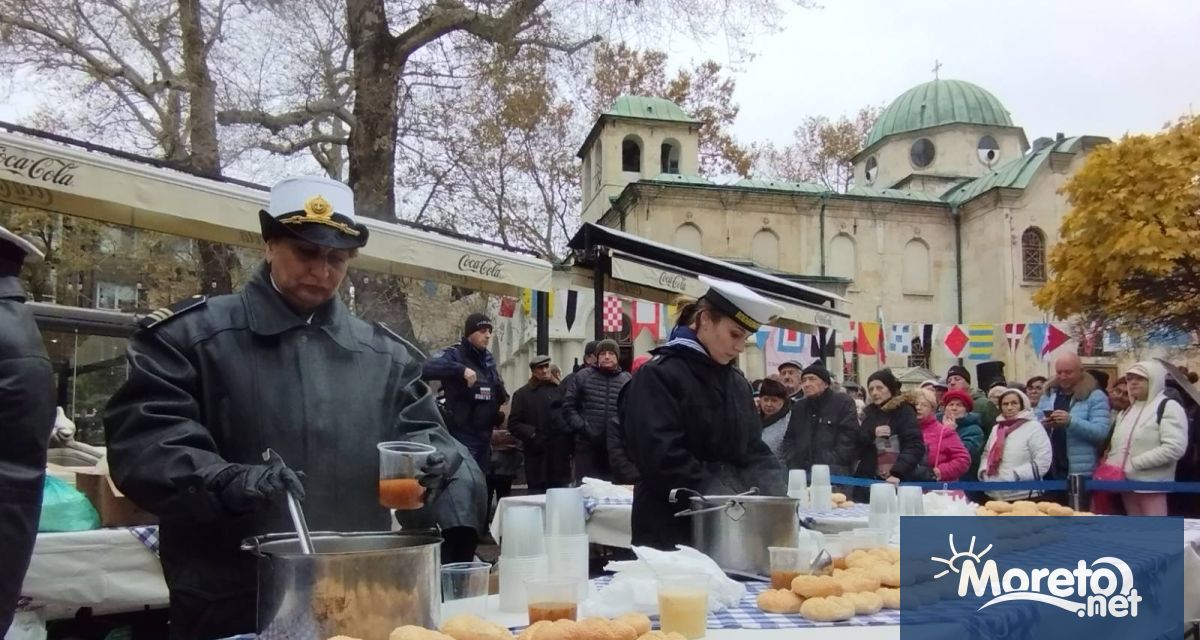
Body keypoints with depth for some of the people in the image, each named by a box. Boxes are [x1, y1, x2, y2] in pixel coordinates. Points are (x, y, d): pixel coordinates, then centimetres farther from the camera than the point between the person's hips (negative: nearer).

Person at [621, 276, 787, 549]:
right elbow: (663, 460, -20)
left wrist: (772, 490, -7)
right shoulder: (657, 376, -11)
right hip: (673, 531, -7)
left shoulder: (737, 382, 13)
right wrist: (722, 499, -21)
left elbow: (753, 450, 12)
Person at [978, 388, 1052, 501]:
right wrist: (984, 471, 4)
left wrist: (1015, 476, -18)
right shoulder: (996, 428, 16)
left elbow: (1043, 462, -14)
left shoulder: (1034, 427, -6)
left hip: (1024, 497, -6)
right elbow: (987, 454, 24)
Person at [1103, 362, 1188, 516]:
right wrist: (1110, 465, 2)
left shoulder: (1169, 407, -6)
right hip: (1127, 483, 7)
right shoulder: (1126, 412, 17)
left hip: (1152, 485, -7)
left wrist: (1134, 463, -18)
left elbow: (1175, 448, -17)